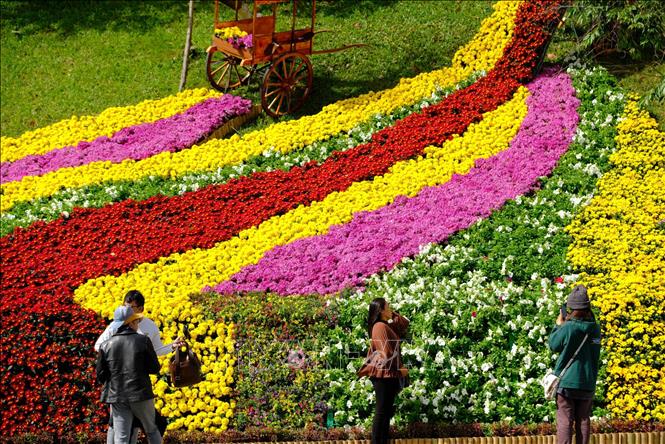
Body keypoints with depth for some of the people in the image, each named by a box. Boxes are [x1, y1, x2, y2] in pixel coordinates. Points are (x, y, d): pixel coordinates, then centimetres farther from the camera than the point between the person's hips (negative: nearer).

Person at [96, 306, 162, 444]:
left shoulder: (106, 346, 0)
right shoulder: (143, 341, -5)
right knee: (152, 430, 18)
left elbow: (100, 376, 4)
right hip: (141, 394, -1)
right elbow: (155, 369, -2)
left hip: (117, 397, 1)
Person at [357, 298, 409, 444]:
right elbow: (386, 353, -20)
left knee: (386, 410, 11)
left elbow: (404, 324, 27)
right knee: (382, 411, -8)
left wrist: (392, 314, 13)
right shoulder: (380, 327, -15)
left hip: (388, 374, 10)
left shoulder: (386, 325, 15)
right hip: (384, 374, -10)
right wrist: (400, 368, -11)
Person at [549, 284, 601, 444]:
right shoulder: (595, 328, 0)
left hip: (567, 382, -4)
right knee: (583, 420, 10)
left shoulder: (568, 327, -14)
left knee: (565, 420, -3)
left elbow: (554, 345, -2)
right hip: (588, 383, 4)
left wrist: (558, 326, 13)